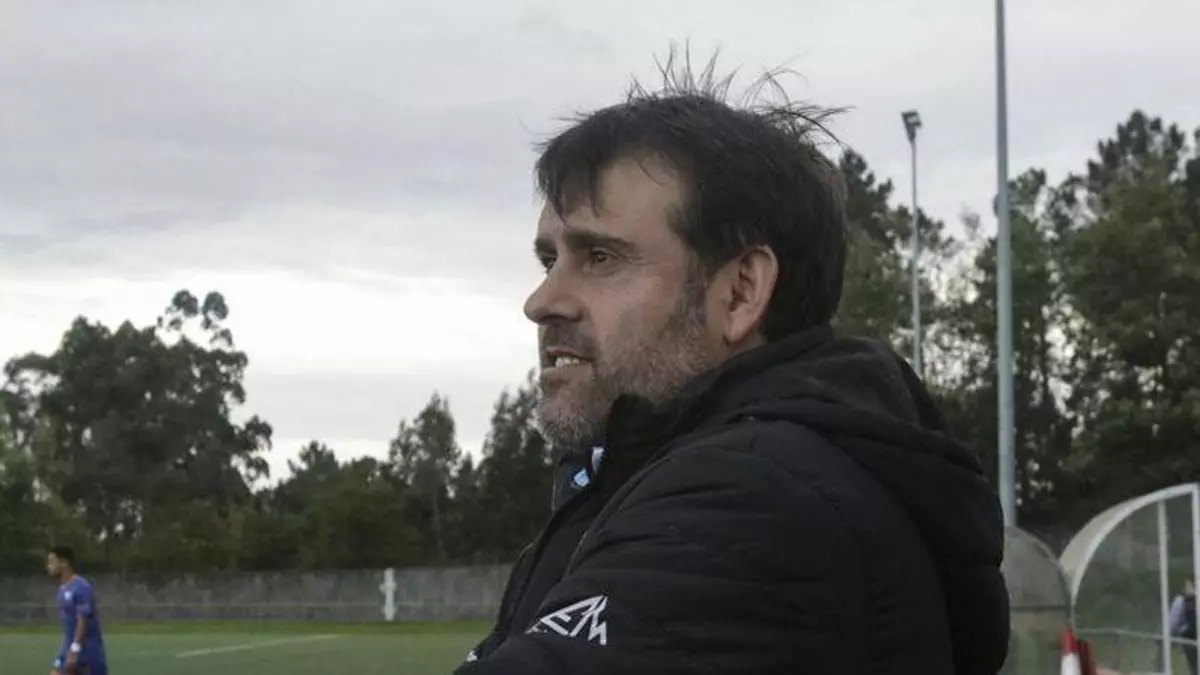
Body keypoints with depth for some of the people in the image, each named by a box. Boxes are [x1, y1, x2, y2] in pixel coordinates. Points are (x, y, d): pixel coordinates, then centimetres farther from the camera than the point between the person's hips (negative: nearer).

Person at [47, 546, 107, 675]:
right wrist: (68, 651, 21)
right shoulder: (63, 589, 13)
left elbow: (83, 622, -22)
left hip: (87, 653, -9)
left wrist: (74, 651, -26)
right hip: (70, 650, 9)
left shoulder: (81, 588, -16)